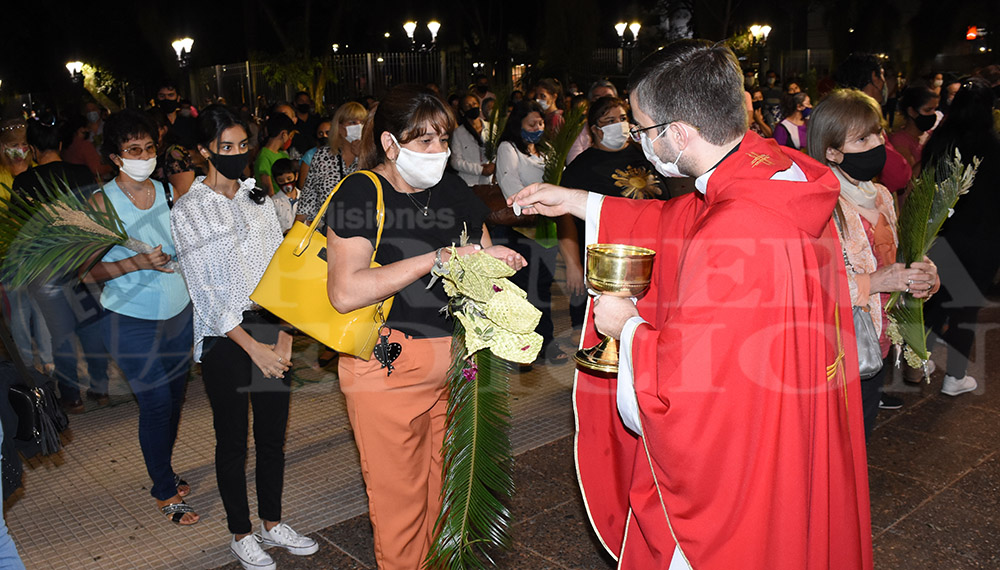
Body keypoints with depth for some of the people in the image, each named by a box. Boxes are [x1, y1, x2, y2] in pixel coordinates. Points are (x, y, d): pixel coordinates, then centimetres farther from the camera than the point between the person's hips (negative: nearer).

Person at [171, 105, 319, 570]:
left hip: (273, 329, 4)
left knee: (273, 433, 12)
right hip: (225, 337, -4)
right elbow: (206, 292, -10)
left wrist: (284, 336, -5)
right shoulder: (188, 210, -5)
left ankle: (272, 524, 29)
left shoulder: (258, 198, 9)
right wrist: (253, 347, -13)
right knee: (233, 440, 7)